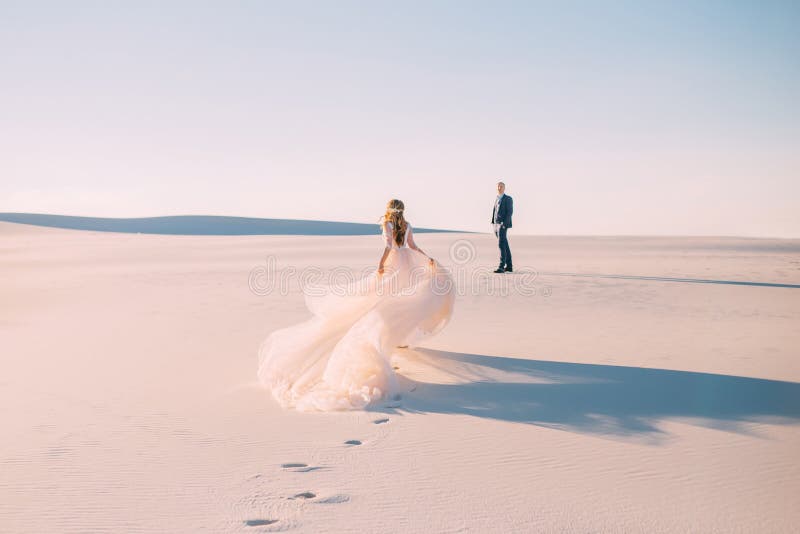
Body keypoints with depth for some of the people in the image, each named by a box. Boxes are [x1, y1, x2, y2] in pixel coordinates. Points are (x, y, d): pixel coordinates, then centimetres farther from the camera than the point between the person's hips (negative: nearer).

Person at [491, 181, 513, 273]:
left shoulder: (508, 199, -4)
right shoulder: (497, 199, 20)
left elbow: (510, 212, -13)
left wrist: (504, 224, -21)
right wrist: (493, 223, 7)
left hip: (503, 225, -8)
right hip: (496, 225, 8)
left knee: (502, 245, -15)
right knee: (504, 245, 10)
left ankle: (501, 267, -18)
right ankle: (509, 266, 14)